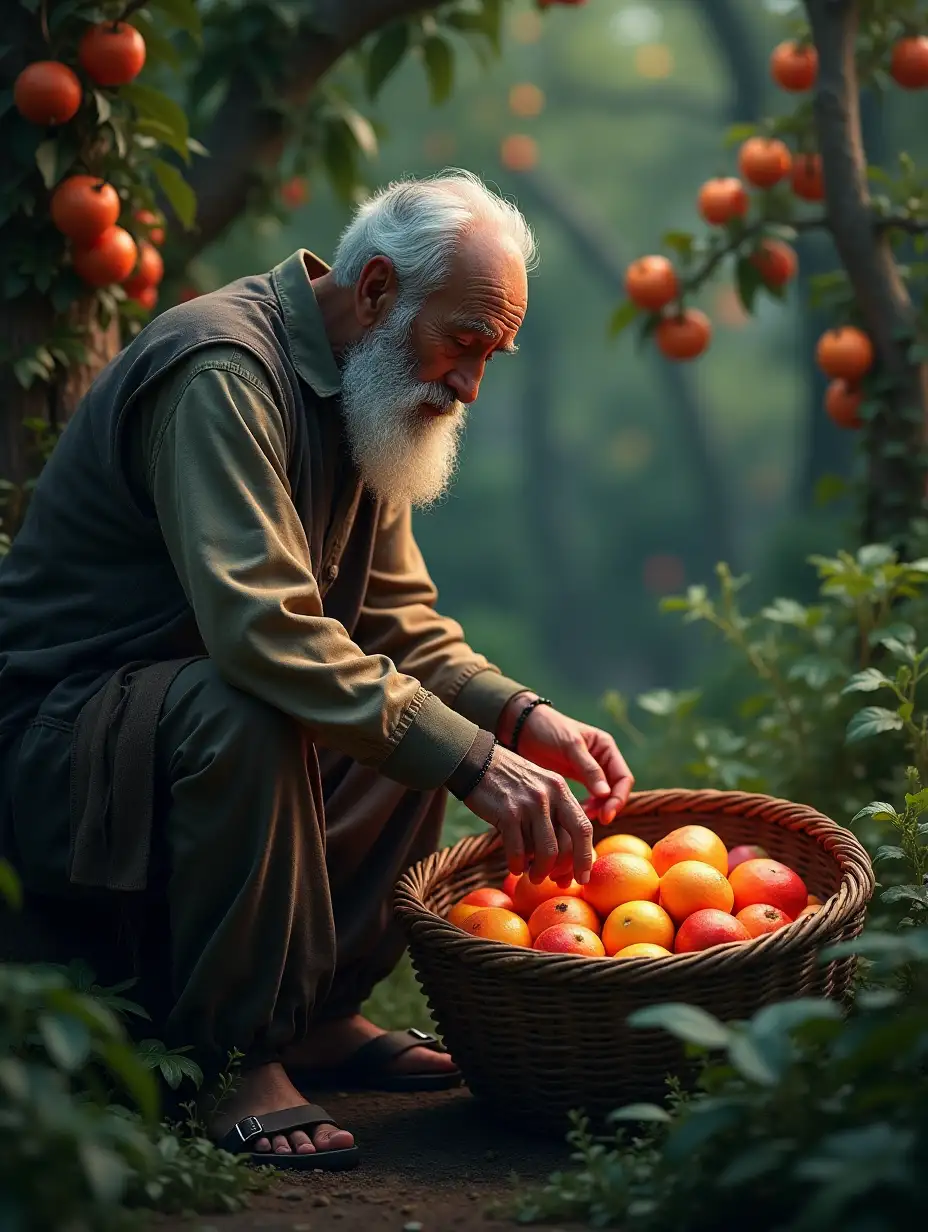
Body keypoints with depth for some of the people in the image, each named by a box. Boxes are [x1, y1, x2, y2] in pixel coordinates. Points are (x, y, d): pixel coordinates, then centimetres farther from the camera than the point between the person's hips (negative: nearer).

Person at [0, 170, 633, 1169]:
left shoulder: (366, 398, 9)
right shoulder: (222, 372, -23)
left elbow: (401, 623, 11)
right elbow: (261, 632, -35)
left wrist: (524, 722, -7)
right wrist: (470, 763, -36)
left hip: (178, 720, 10)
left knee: (427, 706, 5)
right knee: (242, 713, -36)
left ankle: (317, 1011, 5)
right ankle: (237, 1057, -21)